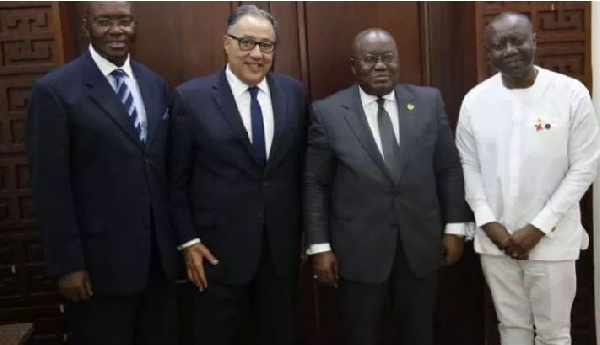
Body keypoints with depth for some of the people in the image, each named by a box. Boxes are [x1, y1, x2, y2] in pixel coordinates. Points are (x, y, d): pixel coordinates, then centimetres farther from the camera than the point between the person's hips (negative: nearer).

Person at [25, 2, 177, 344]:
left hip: (160, 251, 5)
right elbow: (51, 185, -10)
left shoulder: (156, 84, 7)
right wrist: (67, 263, -12)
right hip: (101, 258, -5)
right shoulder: (55, 89, -9)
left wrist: (177, 235, 10)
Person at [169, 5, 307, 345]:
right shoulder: (191, 97, -9)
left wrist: (303, 228, 10)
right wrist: (188, 240, -6)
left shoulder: (294, 92, 1)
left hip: (282, 243, 3)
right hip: (220, 245, -3)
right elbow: (178, 178, -4)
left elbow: (302, 165, 7)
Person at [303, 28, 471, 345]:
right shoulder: (328, 112, -6)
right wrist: (319, 246, -6)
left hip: (420, 243, 2)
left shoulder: (429, 101, 1)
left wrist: (454, 227, 4)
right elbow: (315, 184, -4)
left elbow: (449, 169, 5)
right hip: (359, 248, -2)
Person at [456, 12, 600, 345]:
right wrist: (489, 223, -7)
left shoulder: (572, 94, -8)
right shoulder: (475, 100, -1)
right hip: (494, 238, 2)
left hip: (552, 239, -2)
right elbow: (469, 166, 3)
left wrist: (538, 228, -13)